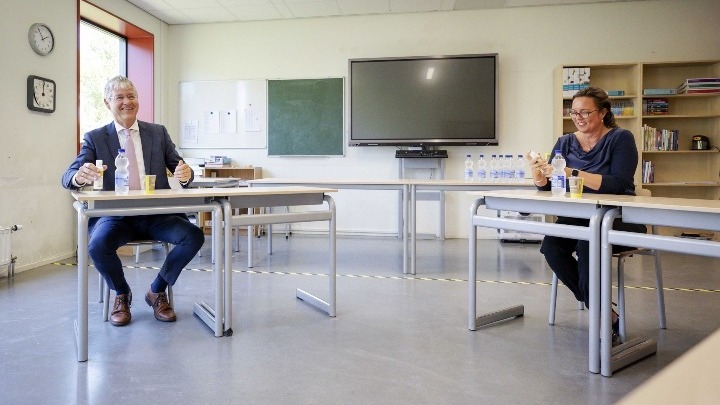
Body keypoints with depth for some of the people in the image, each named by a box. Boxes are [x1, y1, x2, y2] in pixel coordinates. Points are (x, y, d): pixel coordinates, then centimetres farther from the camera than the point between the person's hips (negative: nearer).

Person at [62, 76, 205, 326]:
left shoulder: (158, 132, 11)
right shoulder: (95, 138, 8)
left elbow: (179, 168, 9)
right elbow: (68, 176, -1)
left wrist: (185, 174, -18)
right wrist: (79, 176, -28)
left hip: (157, 213, 1)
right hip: (116, 215, -1)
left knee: (194, 236, -24)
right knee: (97, 244, -32)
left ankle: (157, 292, 2)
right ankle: (122, 294, 3)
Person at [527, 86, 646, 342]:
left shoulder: (620, 138, -3)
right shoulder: (565, 142, 8)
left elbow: (618, 184, -18)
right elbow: (547, 187, 4)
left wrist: (571, 173, -28)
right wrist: (539, 175, -19)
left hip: (619, 218, -4)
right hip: (580, 217, 4)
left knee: (587, 243, -35)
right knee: (551, 246, -25)